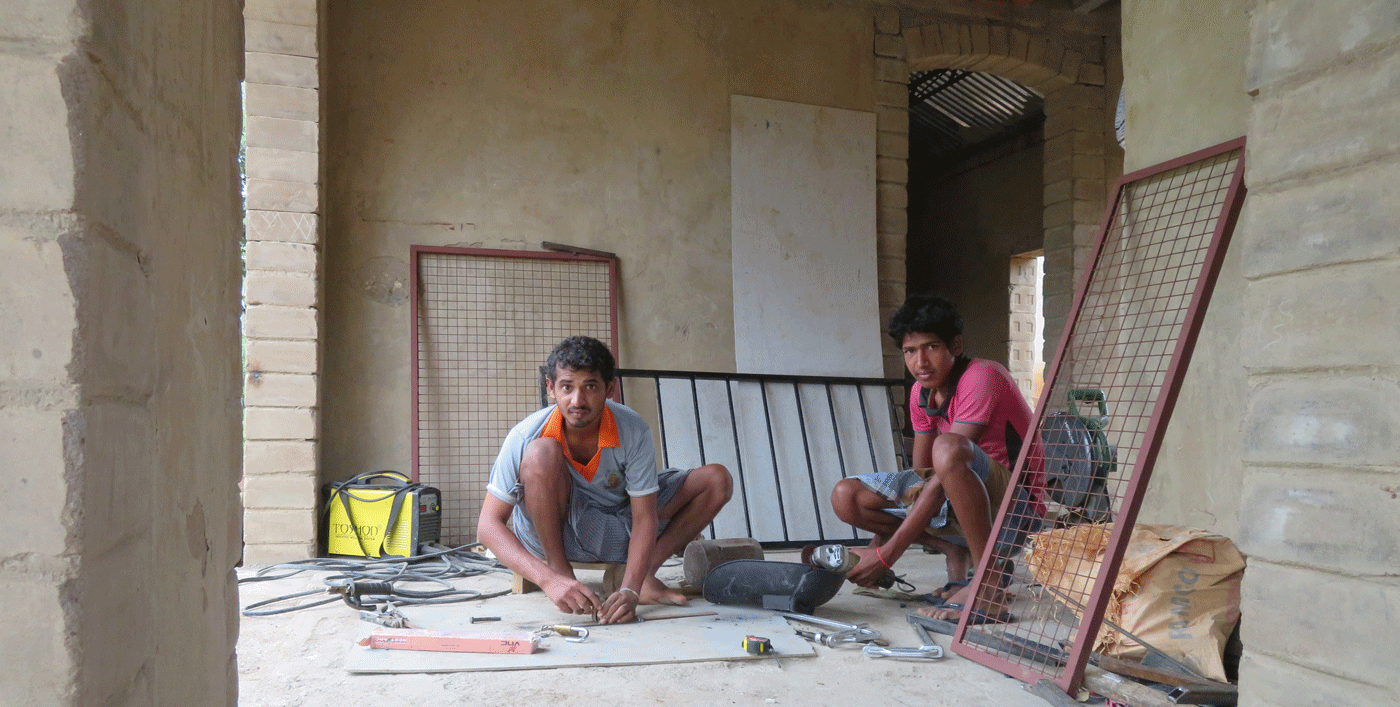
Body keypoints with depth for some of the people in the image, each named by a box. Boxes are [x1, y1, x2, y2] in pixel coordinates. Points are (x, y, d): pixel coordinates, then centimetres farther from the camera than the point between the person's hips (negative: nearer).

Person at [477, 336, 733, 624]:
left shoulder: (633, 431, -21)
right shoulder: (526, 437, -25)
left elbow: (645, 517, -20)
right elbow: (488, 525, -26)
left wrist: (630, 589, -36)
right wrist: (550, 580, -40)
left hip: (616, 532, 3)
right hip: (551, 530, -2)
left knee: (717, 480, -12)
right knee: (543, 452, -34)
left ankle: (645, 572, -14)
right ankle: (561, 571, -17)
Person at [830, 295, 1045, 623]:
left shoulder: (981, 377, -22)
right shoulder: (921, 394, 4)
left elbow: (944, 477, -27)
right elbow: (921, 474, 8)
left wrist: (887, 554, -27)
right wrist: (877, 544, -8)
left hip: (1014, 505, -8)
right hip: (952, 500, 8)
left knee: (947, 448, -40)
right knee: (846, 497, -6)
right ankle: (956, 553, 2)